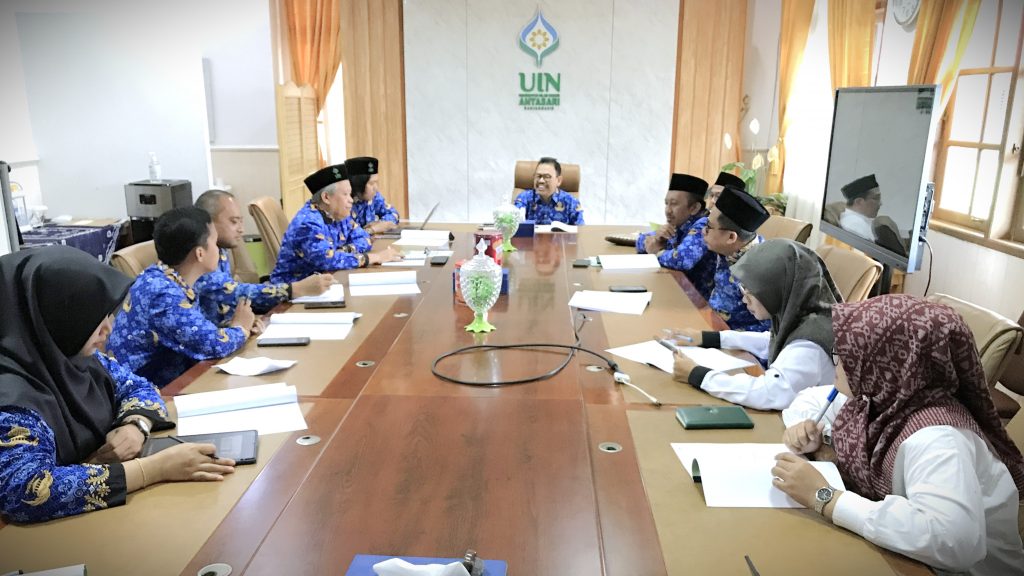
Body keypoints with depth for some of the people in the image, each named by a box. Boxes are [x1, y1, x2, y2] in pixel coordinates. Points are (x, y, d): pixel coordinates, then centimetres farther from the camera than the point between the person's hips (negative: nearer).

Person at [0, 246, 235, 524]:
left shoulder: (77, 354, -2)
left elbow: (137, 386, 11)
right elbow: (28, 492, -35)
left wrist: (135, 426, -13)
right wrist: (156, 468, -34)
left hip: (107, 510, 7)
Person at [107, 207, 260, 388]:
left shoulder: (175, 281, 2)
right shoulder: (163, 294, -24)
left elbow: (199, 333, 13)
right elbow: (214, 344, -26)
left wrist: (230, 325, -3)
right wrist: (240, 328, -7)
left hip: (170, 380, 8)